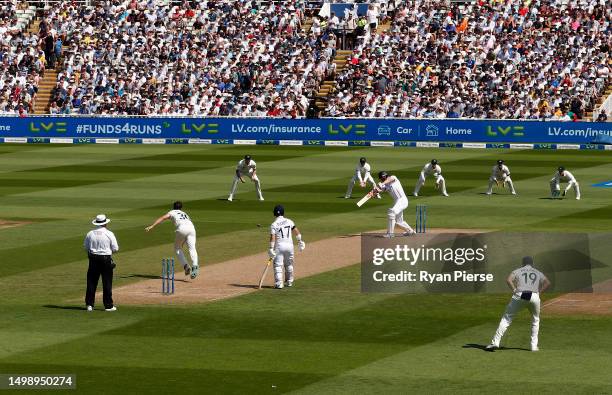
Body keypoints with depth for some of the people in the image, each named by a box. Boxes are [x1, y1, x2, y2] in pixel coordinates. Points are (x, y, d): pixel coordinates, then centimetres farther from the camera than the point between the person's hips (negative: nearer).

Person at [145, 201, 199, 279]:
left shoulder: (172, 212, 25)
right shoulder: (184, 214, 38)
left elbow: (162, 218, 10)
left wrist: (152, 226, 1)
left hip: (182, 229, -3)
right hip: (191, 228, 3)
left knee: (177, 248, 15)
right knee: (192, 249, -5)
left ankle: (186, 266, -3)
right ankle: (195, 265, -32)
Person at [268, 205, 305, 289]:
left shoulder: (274, 224, -7)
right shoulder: (289, 221, 4)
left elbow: (272, 237, -13)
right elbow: (296, 231, 4)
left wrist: (271, 249, -13)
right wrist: (300, 241, 11)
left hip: (279, 246, -4)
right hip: (289, 244, 4)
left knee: (278, 265, -1)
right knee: (289, 264, 18)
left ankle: (279, 283, -10)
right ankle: (289, 282, 27)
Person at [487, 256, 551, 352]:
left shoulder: (518, 271, 17)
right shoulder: (538, 273, 23)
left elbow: (508, 280, -2)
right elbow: (547, 283, 7)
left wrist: (514, 290, 2)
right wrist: (539, 292, 7)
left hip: (519, 296, -1)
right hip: (534, 297, 1)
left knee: (507, 318, 6)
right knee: (535, 320, 25)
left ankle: (496, 341, -7)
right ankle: (534, 345, 17)